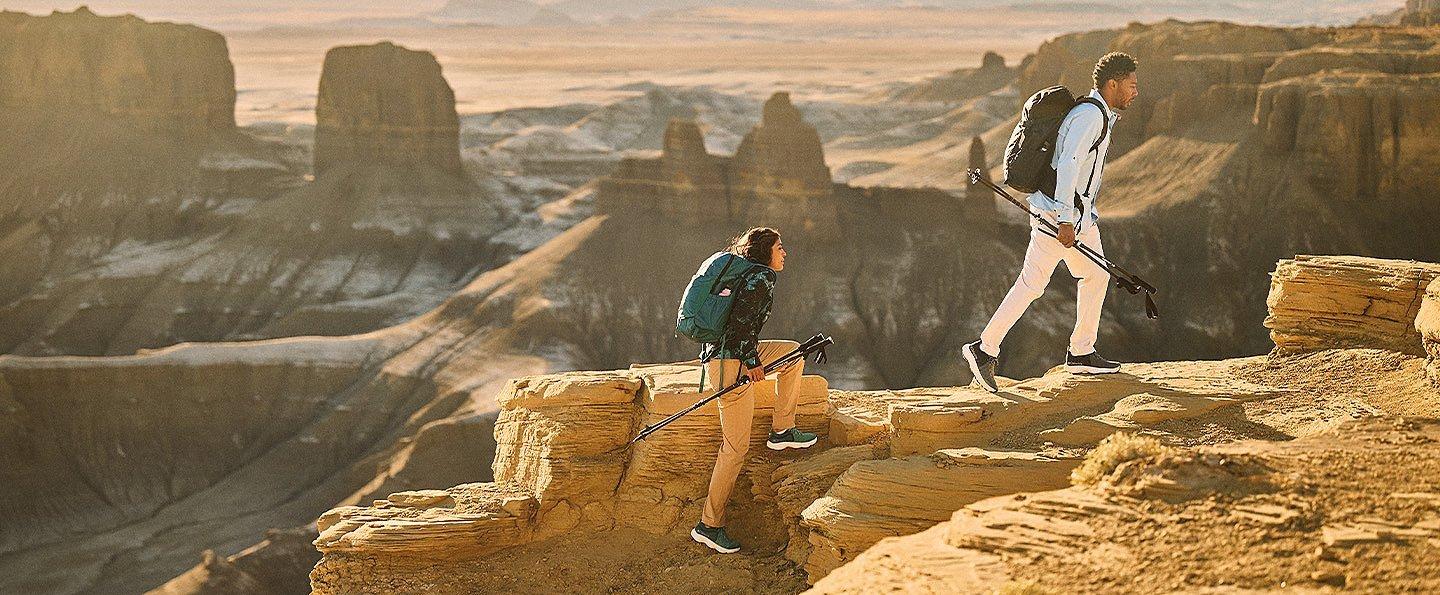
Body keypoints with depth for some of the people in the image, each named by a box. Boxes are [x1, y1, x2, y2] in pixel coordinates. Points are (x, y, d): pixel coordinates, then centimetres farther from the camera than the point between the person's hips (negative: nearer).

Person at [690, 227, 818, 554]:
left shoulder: (744, 273, 18)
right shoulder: (762, 276, -11)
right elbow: (742, 318, -22)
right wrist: (752, 361, -17)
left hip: (715, 354, 10)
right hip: (730, 362, -10)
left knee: (794, 352, 22)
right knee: (735, 448, -5)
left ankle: (782, 432, 19)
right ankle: (709, 525, -2)